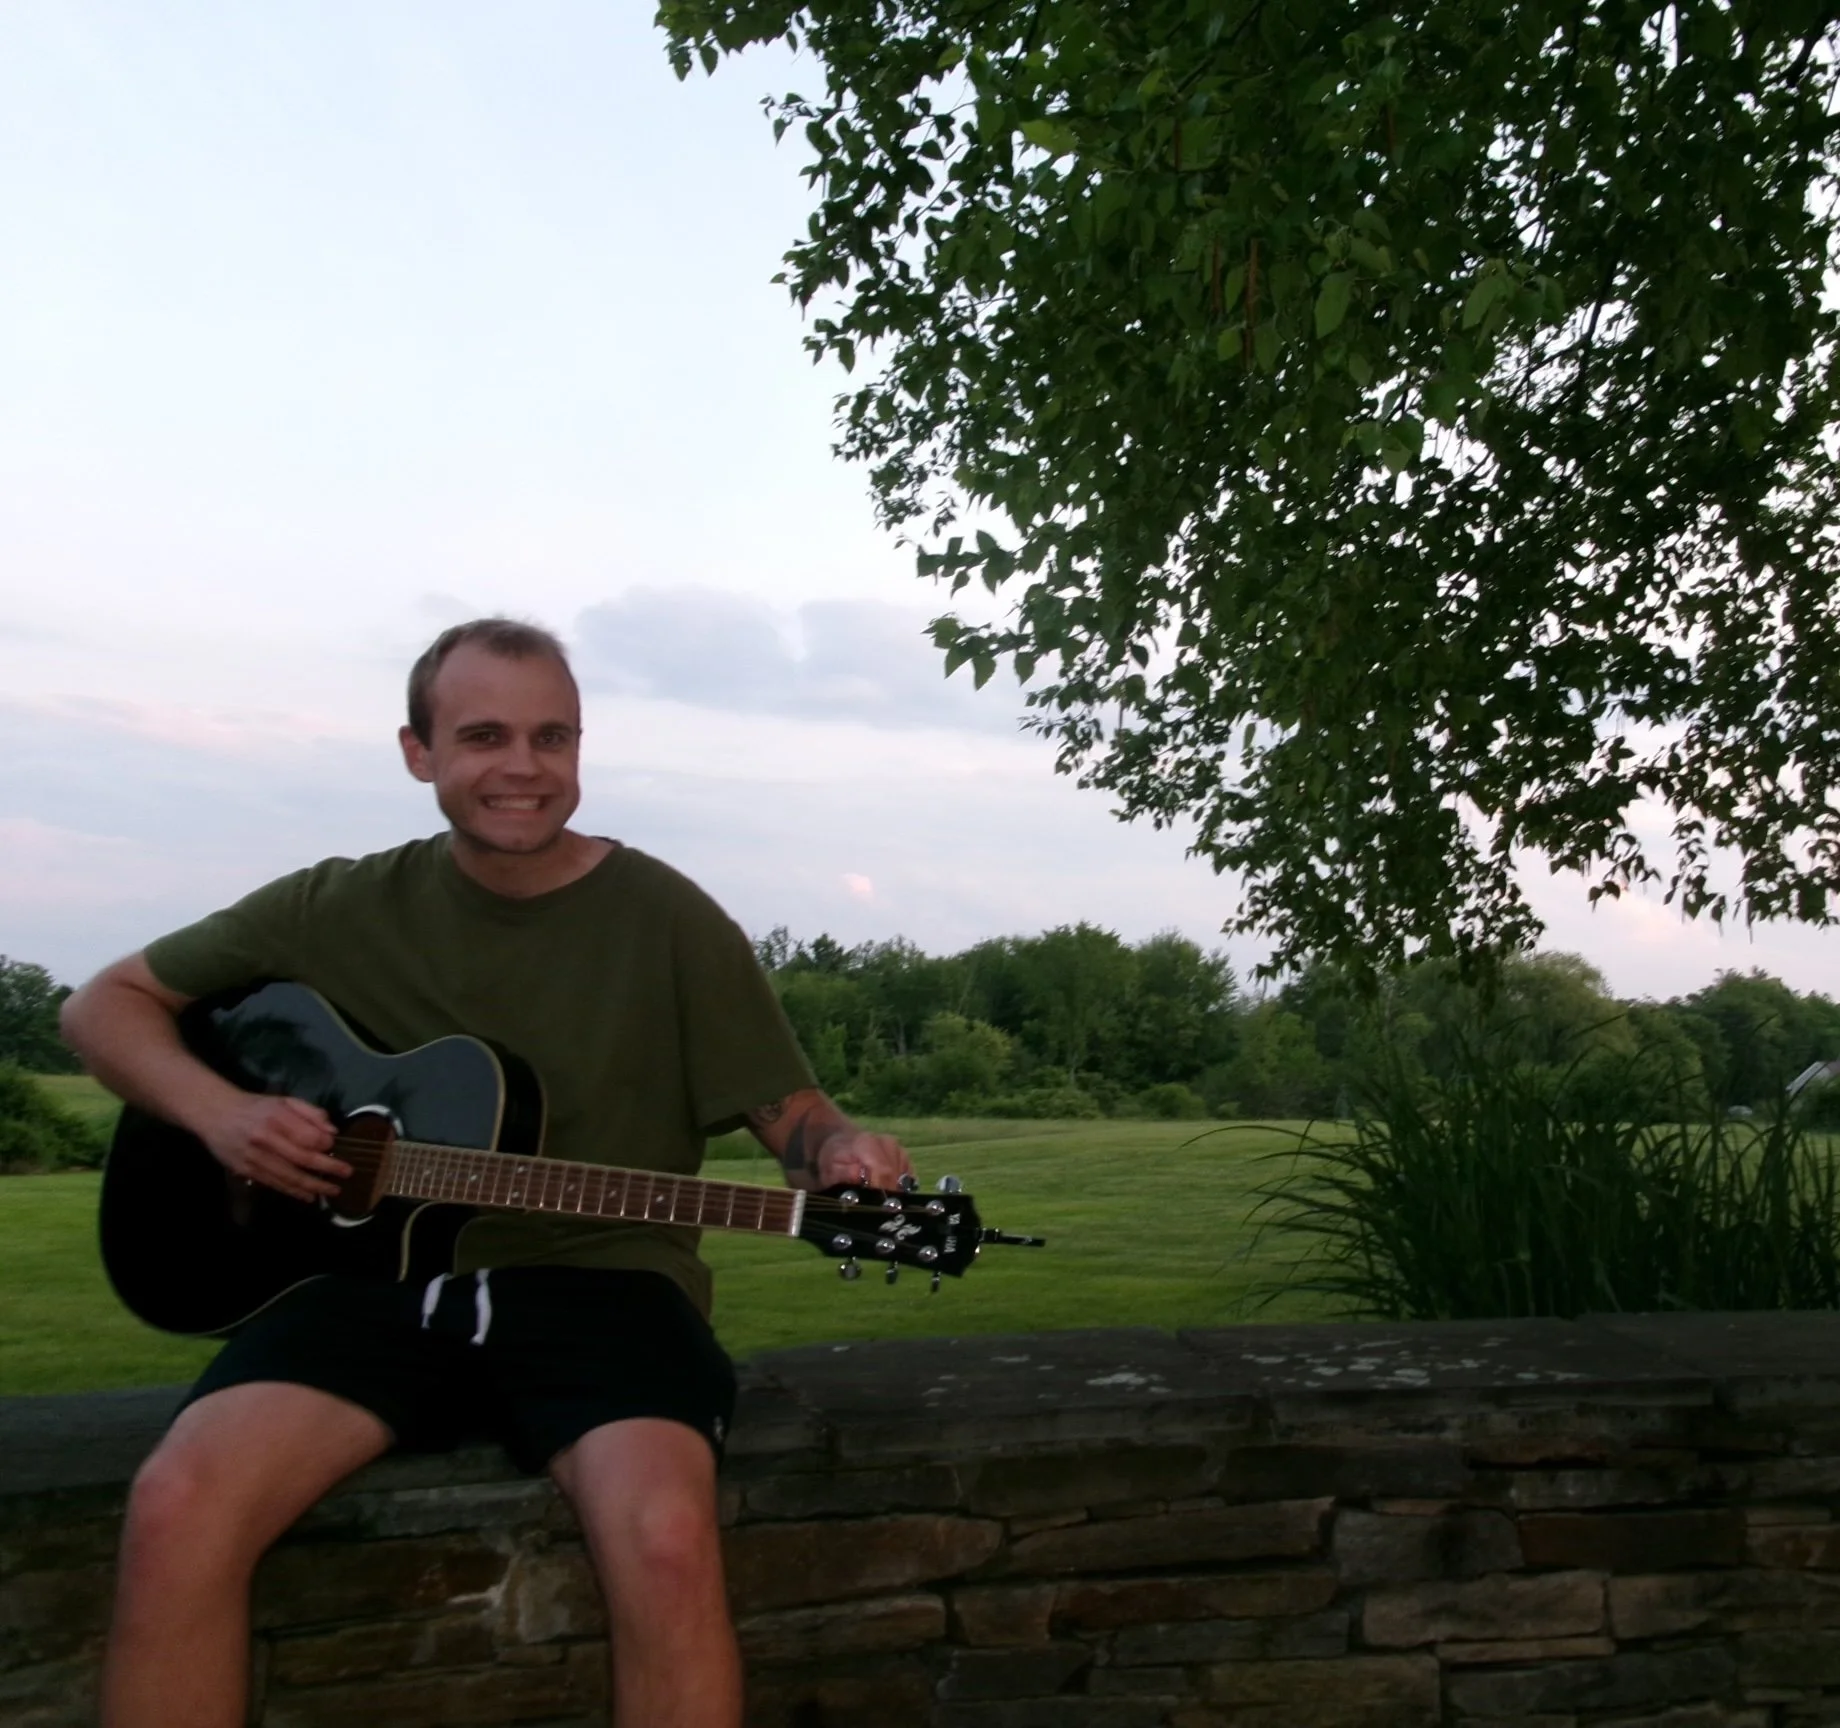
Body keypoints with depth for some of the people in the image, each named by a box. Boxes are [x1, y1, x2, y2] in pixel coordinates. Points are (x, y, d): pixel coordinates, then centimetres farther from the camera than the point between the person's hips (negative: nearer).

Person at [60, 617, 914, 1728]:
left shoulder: (667, 918, 0)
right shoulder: (344, 909, 7)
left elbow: (790, 1112, 1)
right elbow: (108, 1003, 16)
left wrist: (844, 1157, -23)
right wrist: (218, 1112, -3)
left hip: (599, 1282, -2)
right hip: (379, 1279, 3)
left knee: (666, 1535, -32)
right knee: (178, 1508, -25)